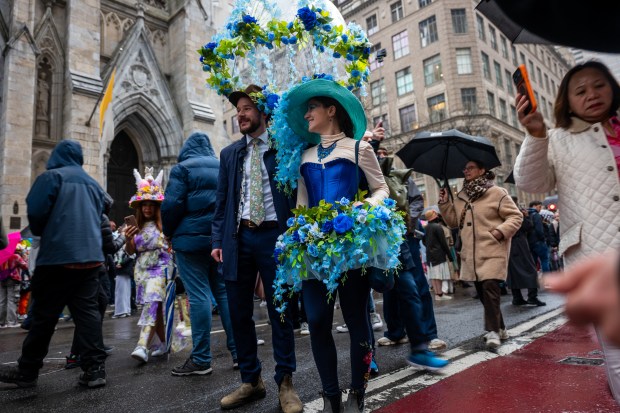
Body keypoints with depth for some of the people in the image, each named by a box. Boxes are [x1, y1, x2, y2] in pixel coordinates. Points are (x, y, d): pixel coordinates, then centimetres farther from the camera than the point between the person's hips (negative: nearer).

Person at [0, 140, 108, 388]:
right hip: (90, 257, 5)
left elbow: (35, 212, -8)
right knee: (88, 313, 5)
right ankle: (95, 370, 3)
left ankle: (27, 372, 20)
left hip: (58, 256, -5)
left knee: (44, 315, 6)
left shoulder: (51, 177, -2)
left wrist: (41, 232, 11)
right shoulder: (93, 184, 16)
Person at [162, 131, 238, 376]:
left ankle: (201, 359, 2)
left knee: (198, 295, -3)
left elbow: (172, 204, -11)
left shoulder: (183, 168, -1)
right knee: (224, 292, 8)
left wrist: (169, 233, 5)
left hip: (191, 239, -5)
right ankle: (238, 352, 12)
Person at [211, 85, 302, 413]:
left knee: (280, 311, 4)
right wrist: (217, 240, 5)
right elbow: (221, 201, 13)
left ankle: (285, 383, 19)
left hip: (274, 235, -4)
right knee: (239, 313, 8)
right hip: (238, 238, 5)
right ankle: (251, 381, 25)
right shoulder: (230, 153, 15)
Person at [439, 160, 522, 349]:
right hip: (471, 254, 6)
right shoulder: (460, 197, 14)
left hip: (492, 251, -6)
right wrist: (444, 203, 4)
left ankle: (493, 331, -8)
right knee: (482, 291, 12)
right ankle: (499, 328, 28)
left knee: (489, 288, -18)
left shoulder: (497, 193, -4)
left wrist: (501, 231, -18)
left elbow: (516, 216, -4)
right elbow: (453, 221, 16)